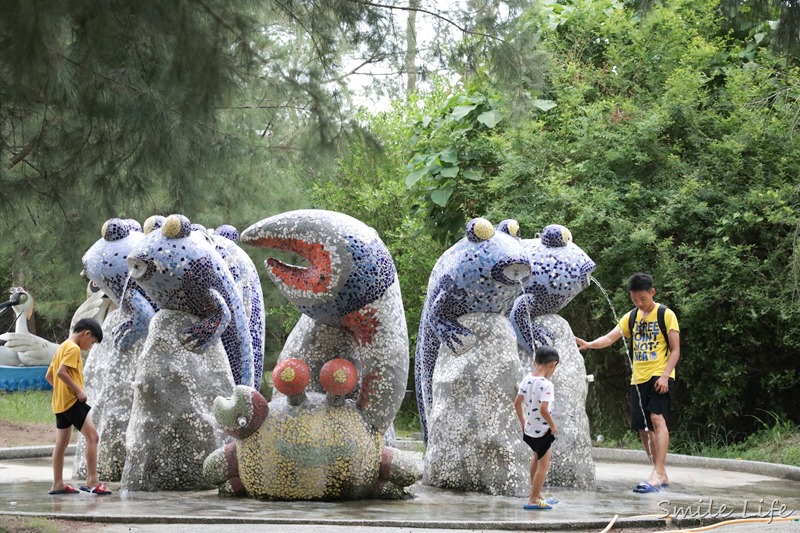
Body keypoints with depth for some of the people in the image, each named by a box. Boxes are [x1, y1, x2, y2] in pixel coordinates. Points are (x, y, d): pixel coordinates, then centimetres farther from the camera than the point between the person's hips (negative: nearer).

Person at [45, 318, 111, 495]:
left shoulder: (62, 347, 19)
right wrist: (78, 390, -18)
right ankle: (92, 481, -14)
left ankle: (58, 484, 13)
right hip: (72, 401, -10)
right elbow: (61, 372, -24)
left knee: (61, 444, 11)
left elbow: (49, 376, 22)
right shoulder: (73, 348, -11)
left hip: (60, 402, 10)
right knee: (92, 436, -11)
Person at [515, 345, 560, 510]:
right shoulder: (546, 384, -25)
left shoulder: (527, 379, -2)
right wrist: (553, 426, -17)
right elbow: (543, 409, -32)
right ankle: (533, 500, 11)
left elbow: (517, 403, 4)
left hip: (529, 428, 8)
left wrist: (523, 422, 16)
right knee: (543, 465, 6)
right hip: (542, 430, -8)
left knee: (537, 457, 29)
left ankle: (536, 494, 39)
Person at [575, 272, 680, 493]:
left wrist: (665, 376, -17)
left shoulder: (666, 315, -4)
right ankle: (661, 476, 16)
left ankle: (657, 473, -29)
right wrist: (589, 344, -16)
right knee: (643, 428, 5)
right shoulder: (631, 317, 12)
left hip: (659, 377, -6)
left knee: (657, 418, -23)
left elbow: (675, 350, -5)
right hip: (638, 379, 6)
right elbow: (610, 338, 3)